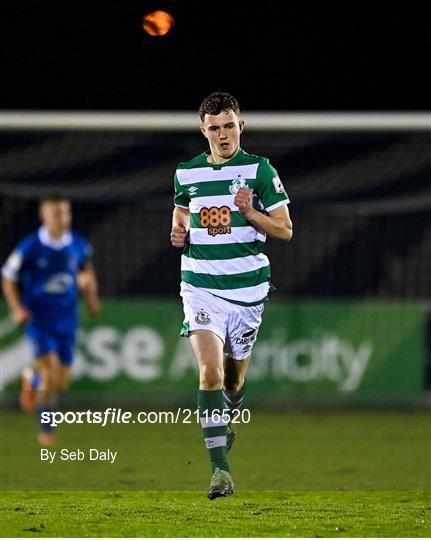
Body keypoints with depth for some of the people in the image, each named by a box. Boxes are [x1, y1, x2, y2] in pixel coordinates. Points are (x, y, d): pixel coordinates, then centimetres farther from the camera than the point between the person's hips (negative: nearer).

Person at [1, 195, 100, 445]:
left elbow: (87, 268, 20)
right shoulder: (30, 248, -12)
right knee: (51, 372, -19)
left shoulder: (79, 246, -2)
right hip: (38, 318, -4)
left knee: (62, 382, 5)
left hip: (66, 318, 4)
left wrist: (92, 297, 7)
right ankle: (46, 429, 2)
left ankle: (32, 378, 40)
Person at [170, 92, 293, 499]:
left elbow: (285, 229, -2)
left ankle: (224, 420, 49)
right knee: (210, 371, -17)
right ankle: (220, 469, -18)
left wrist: (248, 212, -19)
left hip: (247, 287, 0)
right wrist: (179, 234, 1)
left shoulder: (260, 170, -2)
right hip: (201, 286, 0)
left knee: (233, 377, 13)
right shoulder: (186, 173, 5)